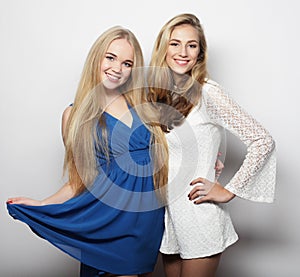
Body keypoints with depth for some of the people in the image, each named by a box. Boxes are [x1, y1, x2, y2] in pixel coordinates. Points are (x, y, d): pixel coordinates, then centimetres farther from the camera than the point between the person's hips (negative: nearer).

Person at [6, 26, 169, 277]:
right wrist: (42, 205, -11)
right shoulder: (75, 115, -2)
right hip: (109, 221, -3)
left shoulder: (143, 104, 4)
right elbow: (83, 180, 0)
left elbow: (163, 151, 14)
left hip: (149, 217, 3)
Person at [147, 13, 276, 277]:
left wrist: (228, 191, -14)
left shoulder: (207, 92, -15)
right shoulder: (158, 92, 4)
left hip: (200, 217, -6)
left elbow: (263, 141, -17)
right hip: (168, 214, 6)